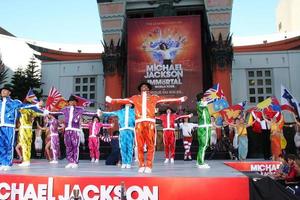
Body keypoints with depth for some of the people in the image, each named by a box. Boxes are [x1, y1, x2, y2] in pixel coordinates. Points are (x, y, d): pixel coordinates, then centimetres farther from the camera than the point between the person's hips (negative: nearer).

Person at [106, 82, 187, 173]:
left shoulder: (154, 98, 17)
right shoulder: (135, 98, 18)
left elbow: (166, 99, 11)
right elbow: (124, 100, 12)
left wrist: (180, 99, 5)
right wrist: (111, 100, 5)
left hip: (150, 123, 0)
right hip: (139, 123, 1)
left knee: (150, 145, -4)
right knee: (140, 146, -2)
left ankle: (149, 166, 0)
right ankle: (141, 165, 6)